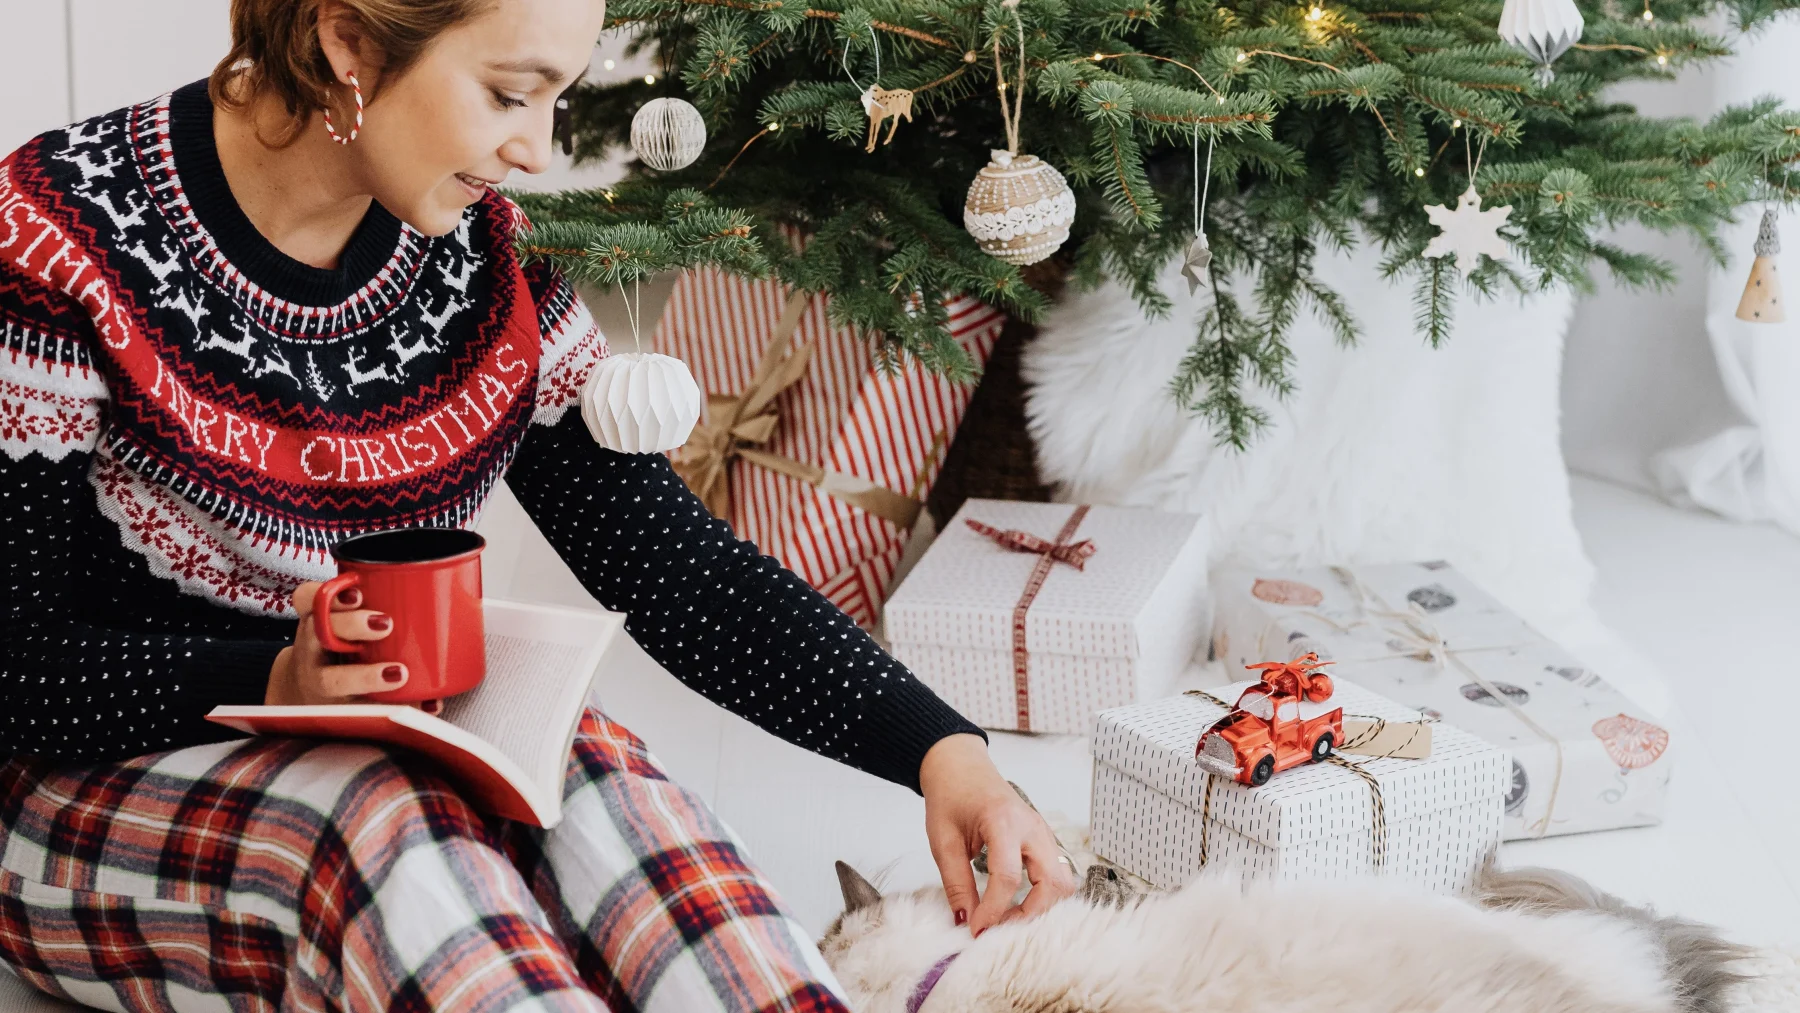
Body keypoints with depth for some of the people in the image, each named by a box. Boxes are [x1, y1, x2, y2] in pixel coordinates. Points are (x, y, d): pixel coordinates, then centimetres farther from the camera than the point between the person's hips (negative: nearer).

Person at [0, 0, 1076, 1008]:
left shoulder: (487, 260, -1)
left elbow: (680, 565, -4)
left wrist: (936, 745, -16)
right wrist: (274, 683, -31)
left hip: (394, 760, 4)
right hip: (96, 783, -4)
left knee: (580, 764, -27)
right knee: (378, 812, -34)